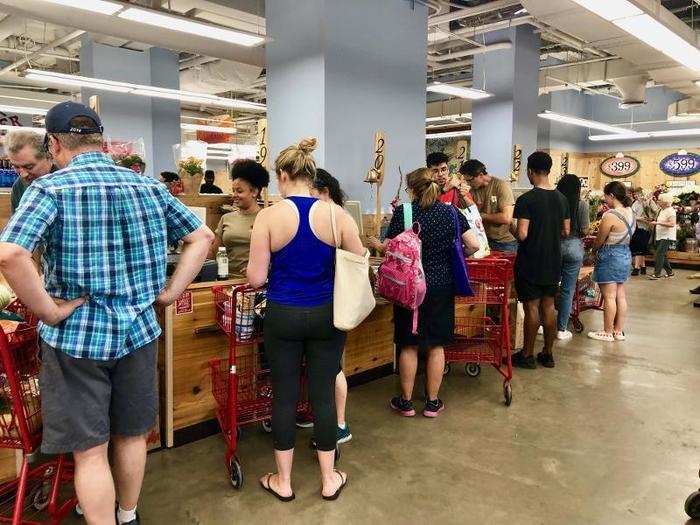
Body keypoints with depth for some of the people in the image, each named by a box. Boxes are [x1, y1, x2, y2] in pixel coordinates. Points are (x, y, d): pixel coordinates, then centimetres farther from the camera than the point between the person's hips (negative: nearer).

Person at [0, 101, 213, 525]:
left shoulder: (51, 188, -11)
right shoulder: (149, 186, 2)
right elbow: (202, 237, 5)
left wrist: (49, 312, -16)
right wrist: (169, 292, 4)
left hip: (76, 336, -4)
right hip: (139, 330, 5)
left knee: (89, 450, 10)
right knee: (132, 434, 21)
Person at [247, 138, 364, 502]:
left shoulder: (269, 216, -11)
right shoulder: (337, 214, -6)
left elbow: (256, 277, -10)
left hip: (283, 315, -1)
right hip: (326, 315, 2)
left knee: (285, 395, 11)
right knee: (323, 394, 12)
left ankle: (283, 481, 27)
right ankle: (329, 479, 27)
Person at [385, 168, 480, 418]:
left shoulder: (403, 212, -8)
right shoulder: (451, 213, -1)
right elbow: (474, 245, -4)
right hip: (441, 287, 2)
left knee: (408, 345, 10)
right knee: (436, 345, 11)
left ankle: (406, 402, 20)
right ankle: (432, 402, 20)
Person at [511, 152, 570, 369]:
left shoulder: (526, 199, -16)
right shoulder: (562, 198, 5)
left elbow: (522, 234, -20)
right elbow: (566, 231, 10)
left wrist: (513, 231, 0)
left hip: (530, 263, -6)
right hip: (553, 263, 6)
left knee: (532, 307, 1)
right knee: (549, 306, 12)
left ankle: (527, 355, 11)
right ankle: (547, 354, 22)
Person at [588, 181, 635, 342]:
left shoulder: (610, 216, -21)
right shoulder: (630, 213, 4)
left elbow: (599, 242, -13)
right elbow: (624, 235, 10)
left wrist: (593, 246, 7)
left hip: (610, 256, -8)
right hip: (625, 255, 8)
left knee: (609, 297, 0)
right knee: (620, 295, 13)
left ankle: (607, 332, 10)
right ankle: (619, 331, 21)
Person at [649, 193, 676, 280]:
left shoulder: (670, 211, -13)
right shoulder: (662, 211, 14)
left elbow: (672, 224, -24)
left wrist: (658, 223, -28)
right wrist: (654, 223, 9)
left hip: (667, 237, -9)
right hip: (660, 237, 9)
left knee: (659, 254, -14)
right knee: (663, 255, 13)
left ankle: (657, 274, -13)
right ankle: (669, 272, 24)